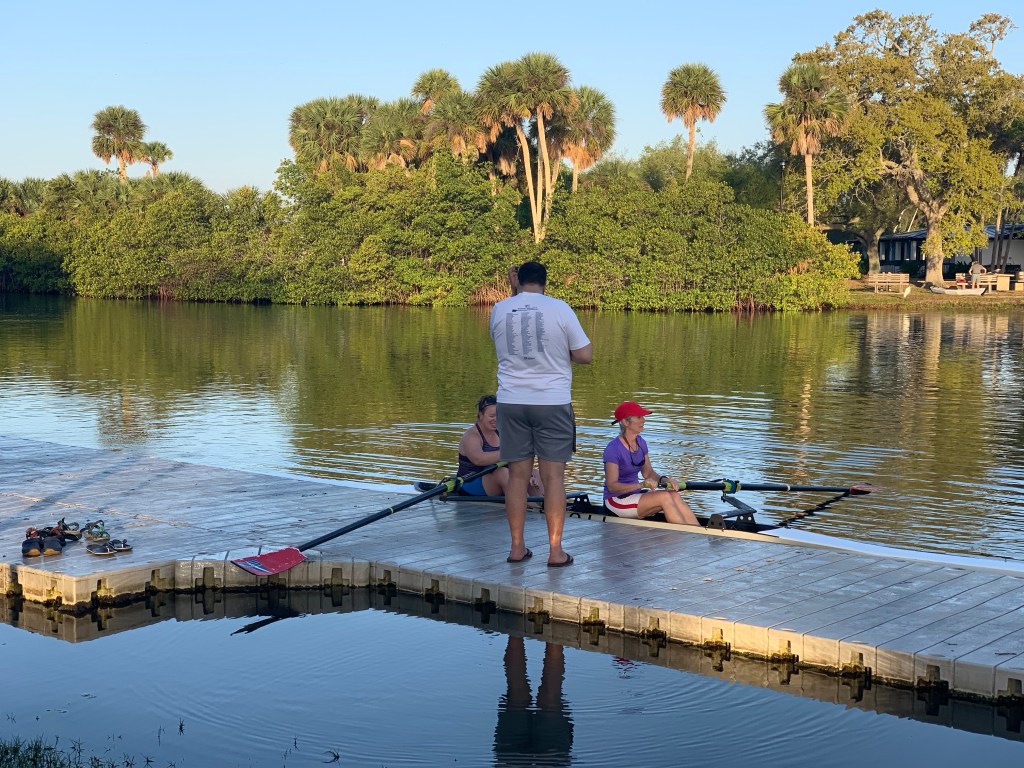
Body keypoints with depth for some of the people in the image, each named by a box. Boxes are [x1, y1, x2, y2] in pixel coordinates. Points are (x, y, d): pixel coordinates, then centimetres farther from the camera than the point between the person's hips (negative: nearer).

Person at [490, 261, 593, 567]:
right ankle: (555, 550, 3)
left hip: (511, 402, 3)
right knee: (553, 476, 1)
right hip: (552, 403, -3)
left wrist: (514, 291, 22)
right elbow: (585, 355, -4)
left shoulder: (499, 309, 3)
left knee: (517, 475, 8)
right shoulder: (559, 308, -6)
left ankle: (517, 547, 13)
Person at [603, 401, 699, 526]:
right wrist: (641, 484, -34)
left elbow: (648, 472, 10)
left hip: (636, 495, 7)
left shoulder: (641, 443, 7)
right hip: (617, 500, -7)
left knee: (674, 495, -18)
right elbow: (612, 486, -22)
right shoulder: (613, 449, -18)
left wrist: (664, 479, -12)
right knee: (665, 497, -26)